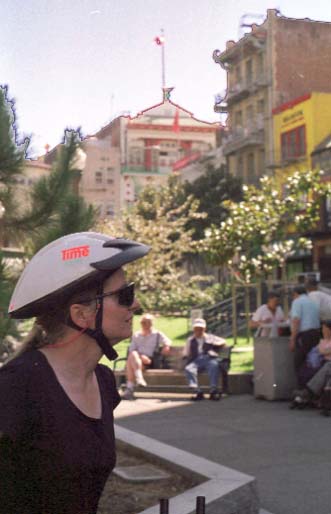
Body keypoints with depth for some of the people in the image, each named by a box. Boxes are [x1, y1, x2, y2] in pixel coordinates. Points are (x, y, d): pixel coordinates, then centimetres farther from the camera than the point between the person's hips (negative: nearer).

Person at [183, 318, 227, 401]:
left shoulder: (210, 337, 28)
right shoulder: (190, 340, 32)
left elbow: (223, 342, 23)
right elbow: (185, 354, 28)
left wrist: (214, 344, 3)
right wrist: (185, 357, 3)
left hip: (209, 359, -1)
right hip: (196, 360, 1)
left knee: (214, 366, -38)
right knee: (188, 369, -33)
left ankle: (213, 390, -45)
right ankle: (197, 391, -43)